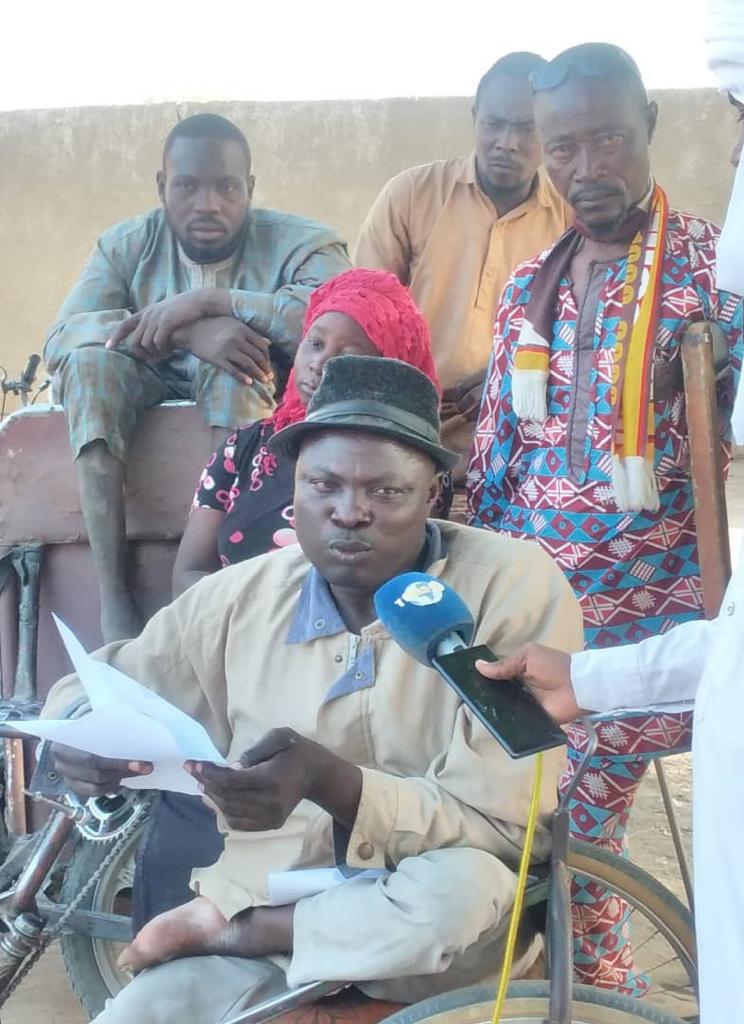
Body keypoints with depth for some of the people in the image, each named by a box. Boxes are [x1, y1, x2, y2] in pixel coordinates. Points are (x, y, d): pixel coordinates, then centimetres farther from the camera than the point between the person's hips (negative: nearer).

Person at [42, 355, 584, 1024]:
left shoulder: (518, 587, -13)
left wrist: (330, 782, -32)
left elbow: (504, 824, -16)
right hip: (266, 900, 0)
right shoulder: (239, 598, -1)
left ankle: (224, 928, -9)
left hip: (439, 938, 1)